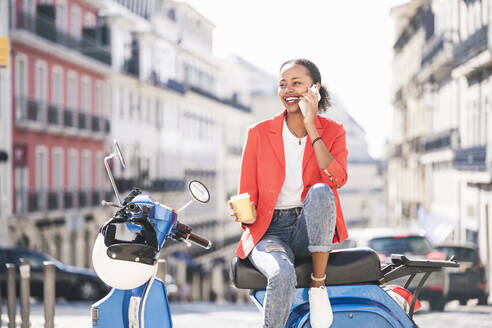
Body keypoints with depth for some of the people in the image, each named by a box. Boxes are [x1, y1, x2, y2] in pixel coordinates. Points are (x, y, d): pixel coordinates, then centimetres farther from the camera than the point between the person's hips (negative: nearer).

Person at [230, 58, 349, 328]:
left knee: (320, 191, -33)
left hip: (312, 230, 1)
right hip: (270, 230, -1)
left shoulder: (332, 131, 4)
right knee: (282, 274, -35)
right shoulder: (259, 133, 4)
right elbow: (247, 193, 5)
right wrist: (248, 215, -19)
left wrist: (311, 128, -16)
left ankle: (318, 285, -23)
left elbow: (336, 179, -16)